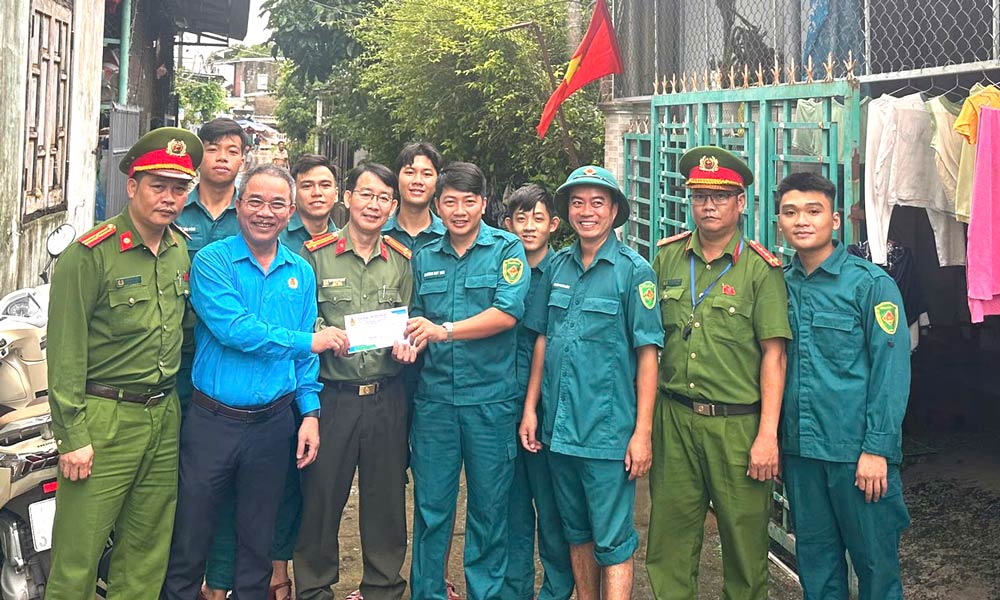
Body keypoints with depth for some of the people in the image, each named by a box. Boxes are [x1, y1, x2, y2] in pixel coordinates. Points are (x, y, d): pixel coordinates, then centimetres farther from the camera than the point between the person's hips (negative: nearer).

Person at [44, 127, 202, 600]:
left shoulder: (181, 250, 8)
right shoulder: (91, 252, -11)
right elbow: (65, 350, -13)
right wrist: (72, 435, -14)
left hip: (165, 416, 6)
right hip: (103, 419, -6)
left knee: (148, 551, 15)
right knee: (78, 556, 1)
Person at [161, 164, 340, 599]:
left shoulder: (301, 272, 6)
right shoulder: (212, 261, -7)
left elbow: (306, 358, 9)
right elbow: (233, 329, -20)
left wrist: (310, 412, 0)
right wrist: (306, 342, -14)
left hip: (274, 424, 3)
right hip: (212, 421, -3)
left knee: (258, 542, 17)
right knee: (190, 539, 9)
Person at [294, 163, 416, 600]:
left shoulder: (402, 260, 9)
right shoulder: (316, 254, 0)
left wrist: (407, 345, -7)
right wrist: (320, 333, -18)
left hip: (387, 399, 3)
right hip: (331, 396, -2)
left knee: (386, 500, 11)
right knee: (320, 499, 5)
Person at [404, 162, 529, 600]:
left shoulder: (506, 248, 0)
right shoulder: (424, 257, 12)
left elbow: (507, 313, -13)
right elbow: (417, 318, 16)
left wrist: (444, 330, -20)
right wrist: (409, 340, -4)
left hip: (490, 398, -2)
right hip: (434, 397, 3)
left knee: (489, 506, 8)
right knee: (430, 504, 8)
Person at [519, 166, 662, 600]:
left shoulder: (633, 270, -7)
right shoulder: (557, 266, 7)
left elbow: (647, 354, -9)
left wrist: (643, 432, -13)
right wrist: (530, 408, 7)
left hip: (608, 430, -5)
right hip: (559, 426, 5)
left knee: (613, 543, 2)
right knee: (577, 532, 19)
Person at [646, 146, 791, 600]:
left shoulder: (760, 269, -4)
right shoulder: (666, 259, 7)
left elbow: (773, 355, -6)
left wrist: (768, 434, -10)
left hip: (737, 423, -3)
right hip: (674, 417, 3)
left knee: (744, 538, 9)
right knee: (669, 535, 9)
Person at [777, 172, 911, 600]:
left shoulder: (870, 282, -7)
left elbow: (891, 370, -11)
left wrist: (877, 449, -15)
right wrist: (774, 440, 8)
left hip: (857, 451, -4)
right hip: (799, 449, 5)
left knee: (875, 558, 8)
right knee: (814, 559, 16)